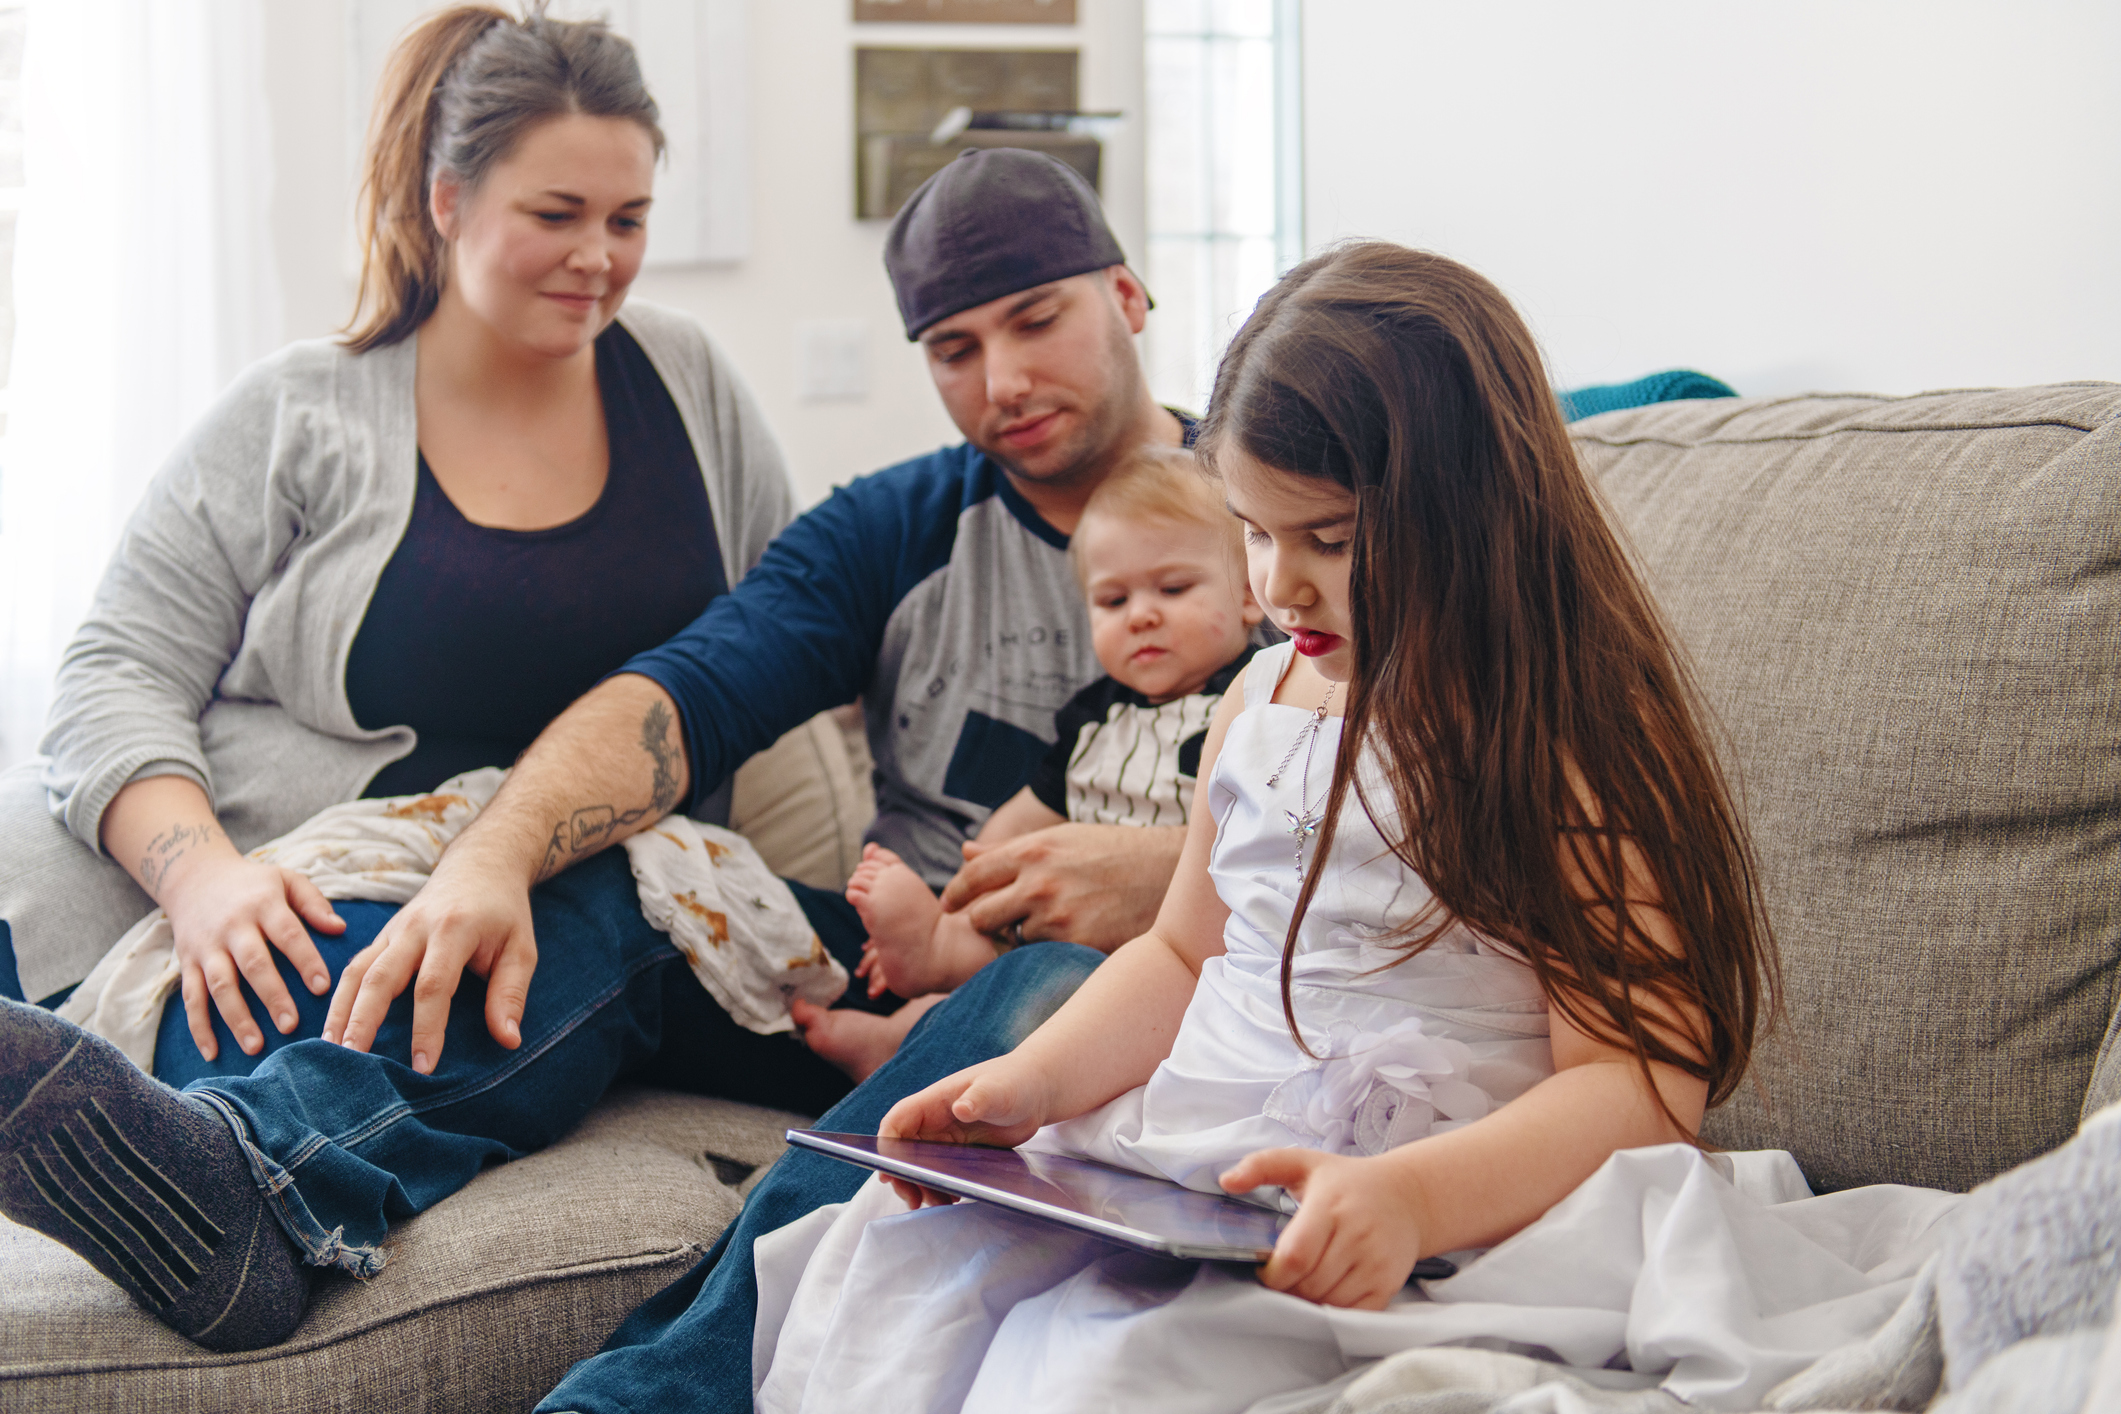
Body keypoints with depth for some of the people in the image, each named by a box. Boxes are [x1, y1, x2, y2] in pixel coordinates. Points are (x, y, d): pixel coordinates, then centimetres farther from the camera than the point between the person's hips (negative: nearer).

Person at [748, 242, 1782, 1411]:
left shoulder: (1578, 741, -10)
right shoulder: (1268, 694, 14)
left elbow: (1643, 1082, -16)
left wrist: (1412, 1197, -32)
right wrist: (1029, 1083, 5)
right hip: (1164, 1163, 8)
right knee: (890, 1258, -11)